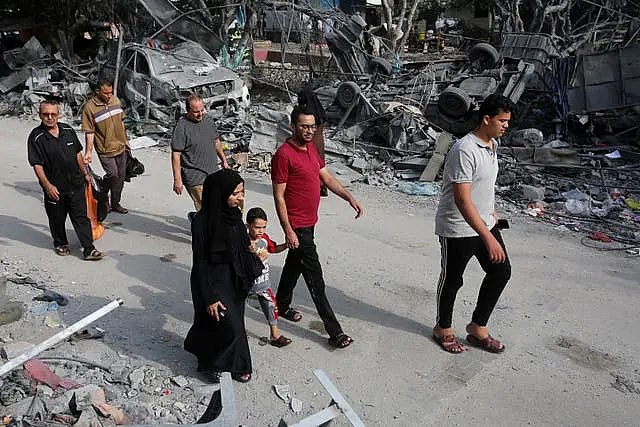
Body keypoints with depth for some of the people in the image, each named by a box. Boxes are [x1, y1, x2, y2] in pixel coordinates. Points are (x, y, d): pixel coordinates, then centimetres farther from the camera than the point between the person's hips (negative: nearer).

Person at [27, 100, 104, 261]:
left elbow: (78, 153, 14)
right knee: (57, 219, 13)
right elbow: (37, 164, -13)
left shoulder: (68, 130, 3)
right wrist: (47, 185, -20)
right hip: (54, 188, -3)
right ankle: (60, 244, 35)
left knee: (81, 217, 4)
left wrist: (85, 173, 17)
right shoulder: (36, 137, -10)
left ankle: (89, 249, 6)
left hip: (76, 184, 3)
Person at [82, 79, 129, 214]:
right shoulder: (90, 107, -15)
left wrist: (125, 141, 18)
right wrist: (88, 152, -16)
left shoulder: (116, 100, 3)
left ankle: (115, 203, 27)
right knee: (113, 175, -9)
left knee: (121, 176, 12)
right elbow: (89, 132, -14)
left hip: (121, 147, 6)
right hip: (105, 150, -6)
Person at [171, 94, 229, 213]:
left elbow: (216, 142, 22)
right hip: (195, 179, -7)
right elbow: (176, 155, -15)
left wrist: (224, 160, 22)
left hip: (213, 173, 7)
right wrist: (177, 180, -17)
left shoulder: (208, 121, 8)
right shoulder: (182, 127, -13)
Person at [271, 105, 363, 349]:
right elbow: (279, 196, -18)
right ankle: (334, 331, 1)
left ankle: (282, 306, 43)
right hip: (297, 226, -9)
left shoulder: (310, 148, 8)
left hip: (309, 222, 9)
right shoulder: (284, 155, -19)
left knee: (294, 264, 23)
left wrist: (349, 197, 1)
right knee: (315, 278, -5)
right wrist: (288, 231, -20)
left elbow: (326, 177, 13)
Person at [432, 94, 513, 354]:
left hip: (484, 223, 9)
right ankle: (443, 329, 32)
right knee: (452, 280, 8)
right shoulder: (465, 150, -25)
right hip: (458, 229, -9)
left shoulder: (492, 144, 6)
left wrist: (491, 211, 28)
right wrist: (488, 237, -33)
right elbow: (462, 200, -30)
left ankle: (478, 328, 25)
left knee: (501, 271, 11)